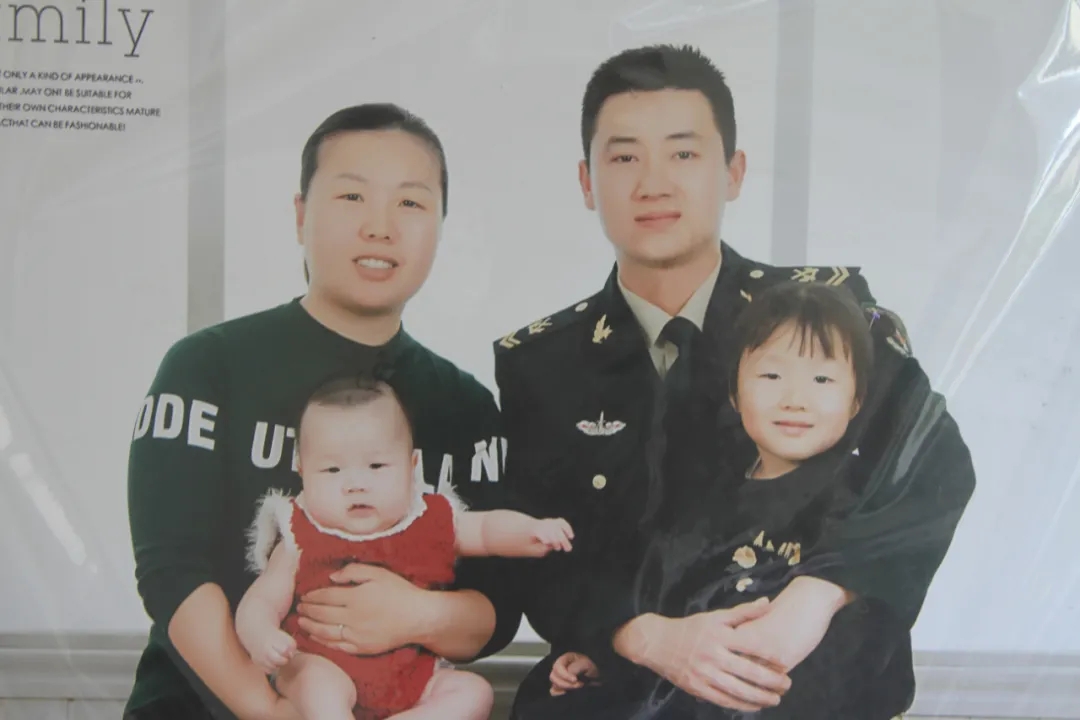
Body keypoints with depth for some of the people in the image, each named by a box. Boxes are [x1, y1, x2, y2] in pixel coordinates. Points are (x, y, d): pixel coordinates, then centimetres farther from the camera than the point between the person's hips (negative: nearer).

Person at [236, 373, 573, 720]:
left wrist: (531, 533, -14)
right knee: (317, 680, -33)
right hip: (325, 670, -3)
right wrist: (262, 639, -28)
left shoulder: (433, 523, 3)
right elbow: (260, 602, -4)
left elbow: (486, 529, 8)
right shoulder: (301, 542, -4)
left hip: (410, 682, 4)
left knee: (474, 691, -11)